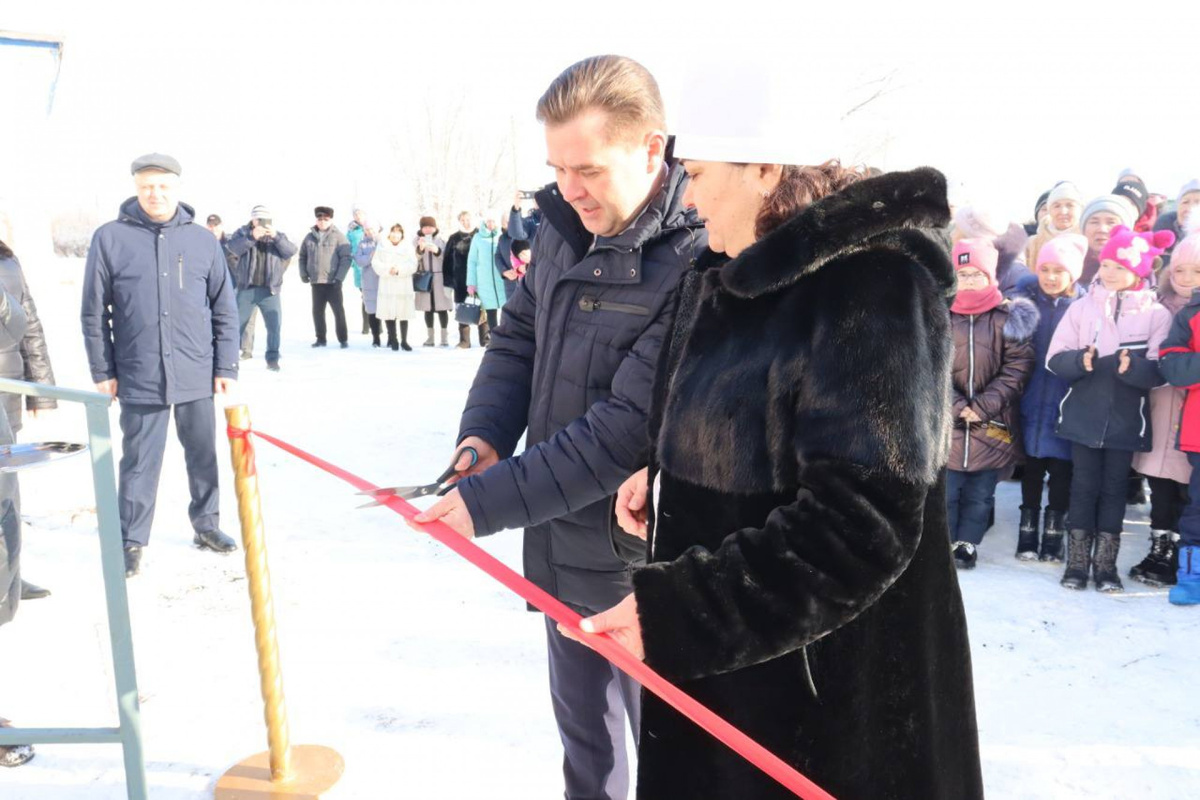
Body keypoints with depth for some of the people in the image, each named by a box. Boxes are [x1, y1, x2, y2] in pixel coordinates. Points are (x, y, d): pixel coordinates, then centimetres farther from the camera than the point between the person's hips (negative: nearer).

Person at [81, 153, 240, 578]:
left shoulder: (203, 240, 4)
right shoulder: (110, 238, -1)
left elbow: (225, 309, 6)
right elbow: (94, 312, 1)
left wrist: (226, 367, 3)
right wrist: (102, 371, -1)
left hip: (197, 375, 2)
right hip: (138, 377, -2)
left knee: (203, 455, 13)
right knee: (139, 462, 6)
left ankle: (206, 526, 29)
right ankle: (132, 541, 19)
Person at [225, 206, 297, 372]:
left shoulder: (278, 236, 9)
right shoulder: (243, 232, 5)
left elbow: (291, 251, -8)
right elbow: (233, 247, -14)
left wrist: (276, 237, -23)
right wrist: (251, 237, -28)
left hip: (270, 290, 1)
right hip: (246, 289, 0)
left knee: (275, 325, -1)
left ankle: (272, 358, 10)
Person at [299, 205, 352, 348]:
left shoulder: (339, 236, -4)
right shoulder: (310, 237, 8)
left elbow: (346, 258, -8)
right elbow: (302, 256, 16)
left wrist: (339, 277, -14)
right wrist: (303, 274, 3)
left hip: (332, 282, -4)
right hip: (316, 282, 4)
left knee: (338, 311, 0)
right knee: (317, 311, 9)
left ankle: (343, 339, 8)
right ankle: (320, 339, 20)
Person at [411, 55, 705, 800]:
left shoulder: (695, 262, -23)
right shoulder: (564, 227, 1)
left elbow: (628, 431, -26)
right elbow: (518, 336, 12)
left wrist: (487, 501, -22)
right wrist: (483, 434, -6)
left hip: (641, 553, -7)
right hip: (562, 538, 7)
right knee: (583, 727, 25)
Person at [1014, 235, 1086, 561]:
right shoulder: (1025, 299, 2)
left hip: (1066, 405, -1)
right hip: (1031, 401, 1)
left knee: (1061, 472, 6)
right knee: (1031, 469, 10)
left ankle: (1054, 536, 18)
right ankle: (1028, 533, 21)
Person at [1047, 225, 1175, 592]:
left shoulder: (1157, 314, -2)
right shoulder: (1082, 307, 0)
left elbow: (1161, 370, -7)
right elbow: (1055, 359, -2)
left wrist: (1134, 367, -26)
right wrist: (1080, 360, -22)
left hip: (1126, 421, 0)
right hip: (1083, 417, 1)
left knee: (1114, 489, 8)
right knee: (1083, 486, 5)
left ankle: (1106, 564, 17)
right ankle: (1078, 561, 14)